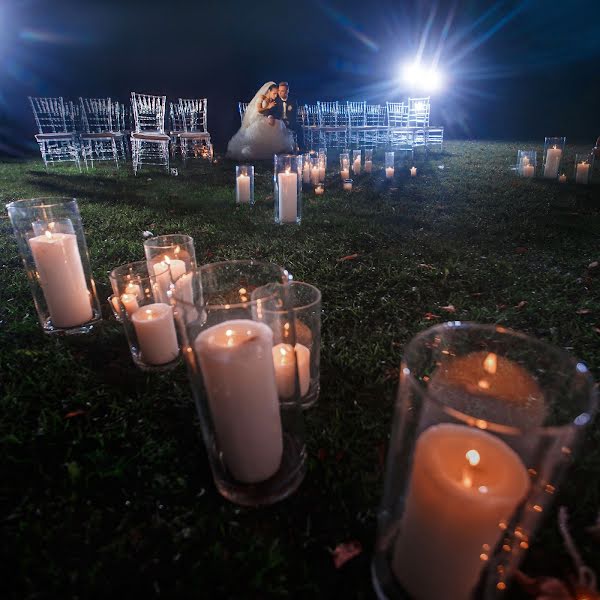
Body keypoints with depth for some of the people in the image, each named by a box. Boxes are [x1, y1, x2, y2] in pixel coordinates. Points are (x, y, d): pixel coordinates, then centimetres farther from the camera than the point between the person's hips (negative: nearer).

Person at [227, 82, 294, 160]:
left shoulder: (273, 102, 14)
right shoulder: (261, 97, -1)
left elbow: (274, 113, 4)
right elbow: (258, 110, -10)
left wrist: (271, 118, -19)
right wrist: (268, 107, -6)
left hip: (266, 121, 6)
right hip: (257, 120, -5)